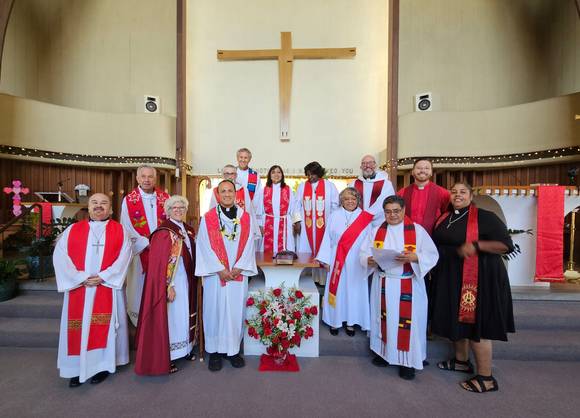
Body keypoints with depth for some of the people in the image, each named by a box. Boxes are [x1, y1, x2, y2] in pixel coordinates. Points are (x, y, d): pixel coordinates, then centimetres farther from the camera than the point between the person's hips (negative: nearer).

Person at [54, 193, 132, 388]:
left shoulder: (120, 231, 2)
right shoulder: (72, 230, 7)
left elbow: (124, 257, -6)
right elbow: (60, 255, -2)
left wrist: (103, 277, -16)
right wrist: (80, 277, -13)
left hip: (107, 288, -2)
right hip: (78, 288, 2)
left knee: (105, 326, 5)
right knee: (78, 327, 8)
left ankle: (102, 365, 20)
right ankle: (78, 368, 24)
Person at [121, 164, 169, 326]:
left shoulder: (165, 198, 4)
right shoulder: (129, 200, 0)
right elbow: (128, 229, -5)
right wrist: (147, 244, -13)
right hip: (140, 252, -1)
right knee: (140, 287, 7)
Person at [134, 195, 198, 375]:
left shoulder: (189, 231, 8)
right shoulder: (163, 232, -14)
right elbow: (160, 262, -17)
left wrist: (193, 280, 10)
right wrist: (168, 285, -20)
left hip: (187, 281, 7)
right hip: (170, 282, -7)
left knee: (185, 314, 16)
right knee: (169, 316, 4)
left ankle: (185, 348, 33)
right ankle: (166, 357, 22)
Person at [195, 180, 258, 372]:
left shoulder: (246, 218, 3)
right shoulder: (208, 218, -2)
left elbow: (248, 245, 1)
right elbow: (205, 247, -6)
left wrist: (239, 268, -9)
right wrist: (220, 269, -11)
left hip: (238, 273, 2)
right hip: (215, 273, -1)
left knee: (236, 310, 9)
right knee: (215, 310, 7)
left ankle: (233, 349, 26)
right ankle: (214, 351, 25)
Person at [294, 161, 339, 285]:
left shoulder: (329, 185, 3)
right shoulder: (302, 186, 10)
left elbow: (335, 205, 2)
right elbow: (297, 205, 8)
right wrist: (297, 222, 0)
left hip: (324, 225, -1)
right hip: (306, 226, 2)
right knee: (305, 252, 2)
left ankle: (322, 279, 12)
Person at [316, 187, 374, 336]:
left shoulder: (365, 217, 1)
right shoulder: (334, 215, 2)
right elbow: (328, 238, 1)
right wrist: (326, 260, -2)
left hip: (356, 262, 0)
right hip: (337, 260, 0)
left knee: (354, 290, 8)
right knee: (337, 289, 7)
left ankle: (351, 322, 27)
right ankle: (334, 321, 25)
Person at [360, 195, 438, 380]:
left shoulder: (418, 230, -3)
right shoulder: (376, 231, 5)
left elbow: (432, 255, -8)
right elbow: (364, 252, 2)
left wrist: (414, 257, -26)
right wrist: (369, 260, -20)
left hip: (408, 286, -2)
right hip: (383, 284, 3)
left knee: (408, 320, 4)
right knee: (385, 317, 13)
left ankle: (408, 361, 22)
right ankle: (384, 352, 32)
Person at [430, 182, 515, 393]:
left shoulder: (485, 217, -9)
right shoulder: (445, 218, 9)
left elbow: (506, 244, -14)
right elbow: (439, 245, 20)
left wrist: (476, 245, -27)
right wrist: (435, 267, 12)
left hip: (476, 278, -7)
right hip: (449, 278, 7)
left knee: (474, 322, -2)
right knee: (455, 319, 16)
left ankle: (486, 378, 14)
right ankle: (461, 360, 35)